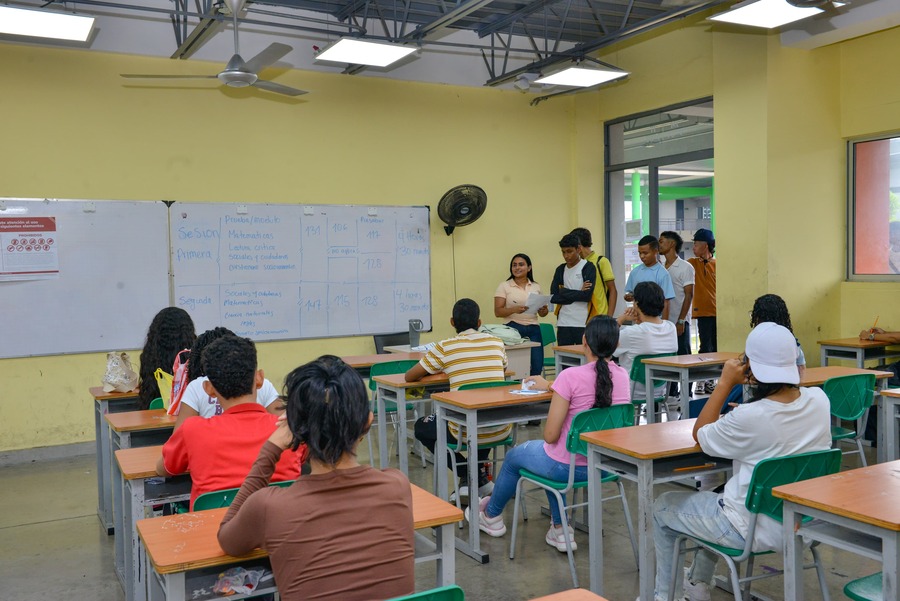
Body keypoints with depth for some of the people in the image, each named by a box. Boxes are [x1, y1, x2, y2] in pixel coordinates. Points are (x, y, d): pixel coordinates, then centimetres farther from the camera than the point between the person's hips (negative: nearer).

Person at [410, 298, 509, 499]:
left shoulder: (445, 347, -4)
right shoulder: (496, 342, 5)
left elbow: (409, 377, 5)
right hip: (500, 430, 4)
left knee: (422, 427, 24)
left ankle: (468, 477, 15)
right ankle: (479, 476, 29)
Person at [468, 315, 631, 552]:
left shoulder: (571, 377, -24)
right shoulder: (622, 376, -6)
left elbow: (550, 436, -20)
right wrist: (551, 386, 23)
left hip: (568, 466, -6)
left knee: (515, 455, 24)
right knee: (554, 457, 34)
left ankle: (491, 516, 49)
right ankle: (559, 530, 29)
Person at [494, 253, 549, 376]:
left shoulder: (536, 287, 13)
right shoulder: (504, 286, 3)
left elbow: (542, 313, 19)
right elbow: (497, 312, -4)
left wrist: (544, 310, -5)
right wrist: (514, 309, -22)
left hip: (533, 329, 3)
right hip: (513, 329, -3)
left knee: (537, 367, -2)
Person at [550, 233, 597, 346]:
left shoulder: (588, 267, -1)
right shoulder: (560, 270, 12)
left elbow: (587, 295, -12)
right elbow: (553, 297, 1)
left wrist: (564, 293, -4)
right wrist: (578, 293, -6)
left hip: (583, 323, -4)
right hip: (563, 323, 4)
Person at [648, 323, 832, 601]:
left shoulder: (749, 418, -30)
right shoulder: (819, 400, -11)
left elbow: (700, 434, -10)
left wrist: (725, 383, -11)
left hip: (757, 529, -7)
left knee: (662, 507, 16)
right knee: (715, 494, 35)